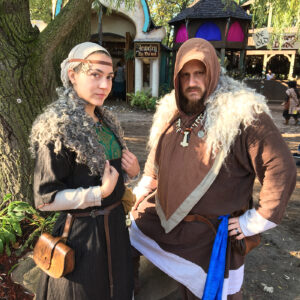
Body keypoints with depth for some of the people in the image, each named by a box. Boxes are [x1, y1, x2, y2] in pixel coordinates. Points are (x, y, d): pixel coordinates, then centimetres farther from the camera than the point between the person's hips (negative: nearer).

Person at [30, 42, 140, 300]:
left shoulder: (106, 120, 2)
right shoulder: (58, 127, -20)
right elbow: (45, 198, -19)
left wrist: (132, 170, -4)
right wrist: (100, 194, -25)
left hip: (114, 223, 7)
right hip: (81, 232, -7)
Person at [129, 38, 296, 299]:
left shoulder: (242, 113, -18)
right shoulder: (171, 111, 2)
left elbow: (281, 169, -18)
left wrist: (256, 221, -17)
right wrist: (142, 189, 13)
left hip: (210, 234, -4)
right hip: (159, 218, 5)